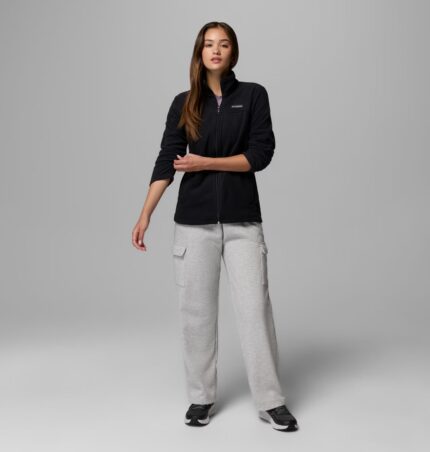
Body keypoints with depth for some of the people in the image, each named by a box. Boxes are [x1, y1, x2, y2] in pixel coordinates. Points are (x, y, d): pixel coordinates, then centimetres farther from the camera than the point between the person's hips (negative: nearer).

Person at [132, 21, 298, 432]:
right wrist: (145, 215, -8)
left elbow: (261, 154, -5)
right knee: (196, 310, 6)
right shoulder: (184, 103, 7)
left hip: (243, 220, -1)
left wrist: (206, 162, -11)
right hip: (194, 221, 2)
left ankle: (271, 402, 9)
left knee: (255, 307, -2)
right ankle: (201, 397, 20)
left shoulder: (253, 95, 4)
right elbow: (166, 162, 1)